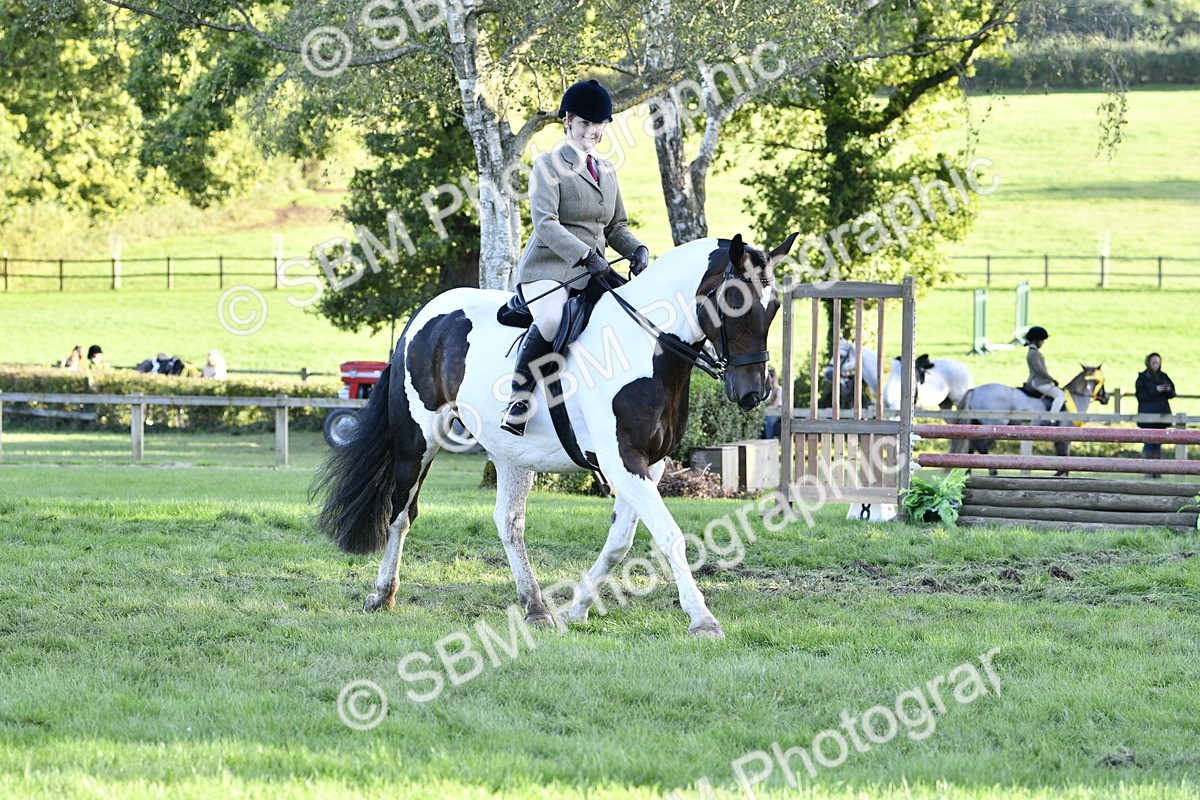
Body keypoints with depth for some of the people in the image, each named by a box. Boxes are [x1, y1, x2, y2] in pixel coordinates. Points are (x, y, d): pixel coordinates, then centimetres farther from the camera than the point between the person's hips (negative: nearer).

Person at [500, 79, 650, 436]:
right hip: (549, 269, -7)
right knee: (554, 316, -37)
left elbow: (616, 227, 24)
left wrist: (637, 249, 1)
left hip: (594, 272, 7)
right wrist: (584, 256, -26)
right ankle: (518, 398, -25)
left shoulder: (606, 171, 20)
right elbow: (545, 223, -14)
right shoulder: (549, 165, -2)